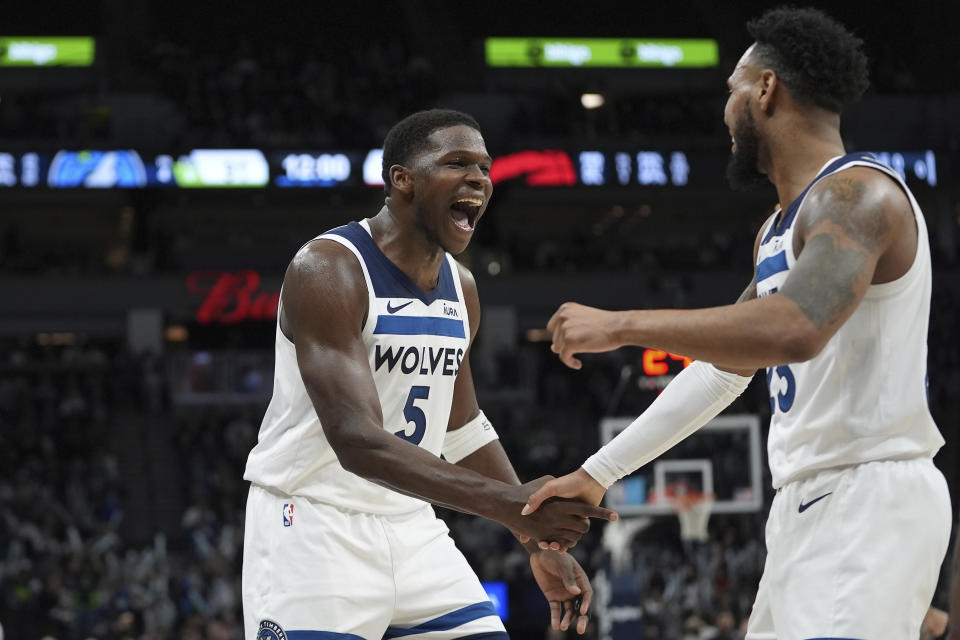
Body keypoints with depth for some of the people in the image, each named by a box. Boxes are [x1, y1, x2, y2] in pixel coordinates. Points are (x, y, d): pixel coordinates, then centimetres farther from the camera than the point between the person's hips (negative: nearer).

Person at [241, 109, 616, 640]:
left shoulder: (461, 288, 7)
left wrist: (538, 540, 15)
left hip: (410, 529, 8)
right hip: (312, 522, -8)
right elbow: (356, 440, -29)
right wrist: (508, 503, -37)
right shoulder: (327, 270, -19)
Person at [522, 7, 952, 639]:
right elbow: (722, 366, 27)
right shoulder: (778, 231, 19)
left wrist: (617, 326, -24)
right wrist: (599, 472, 25)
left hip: (872, 498, -10)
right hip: (809, 505, 10)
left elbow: (795, 329, -30)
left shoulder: (858, 192, -13)